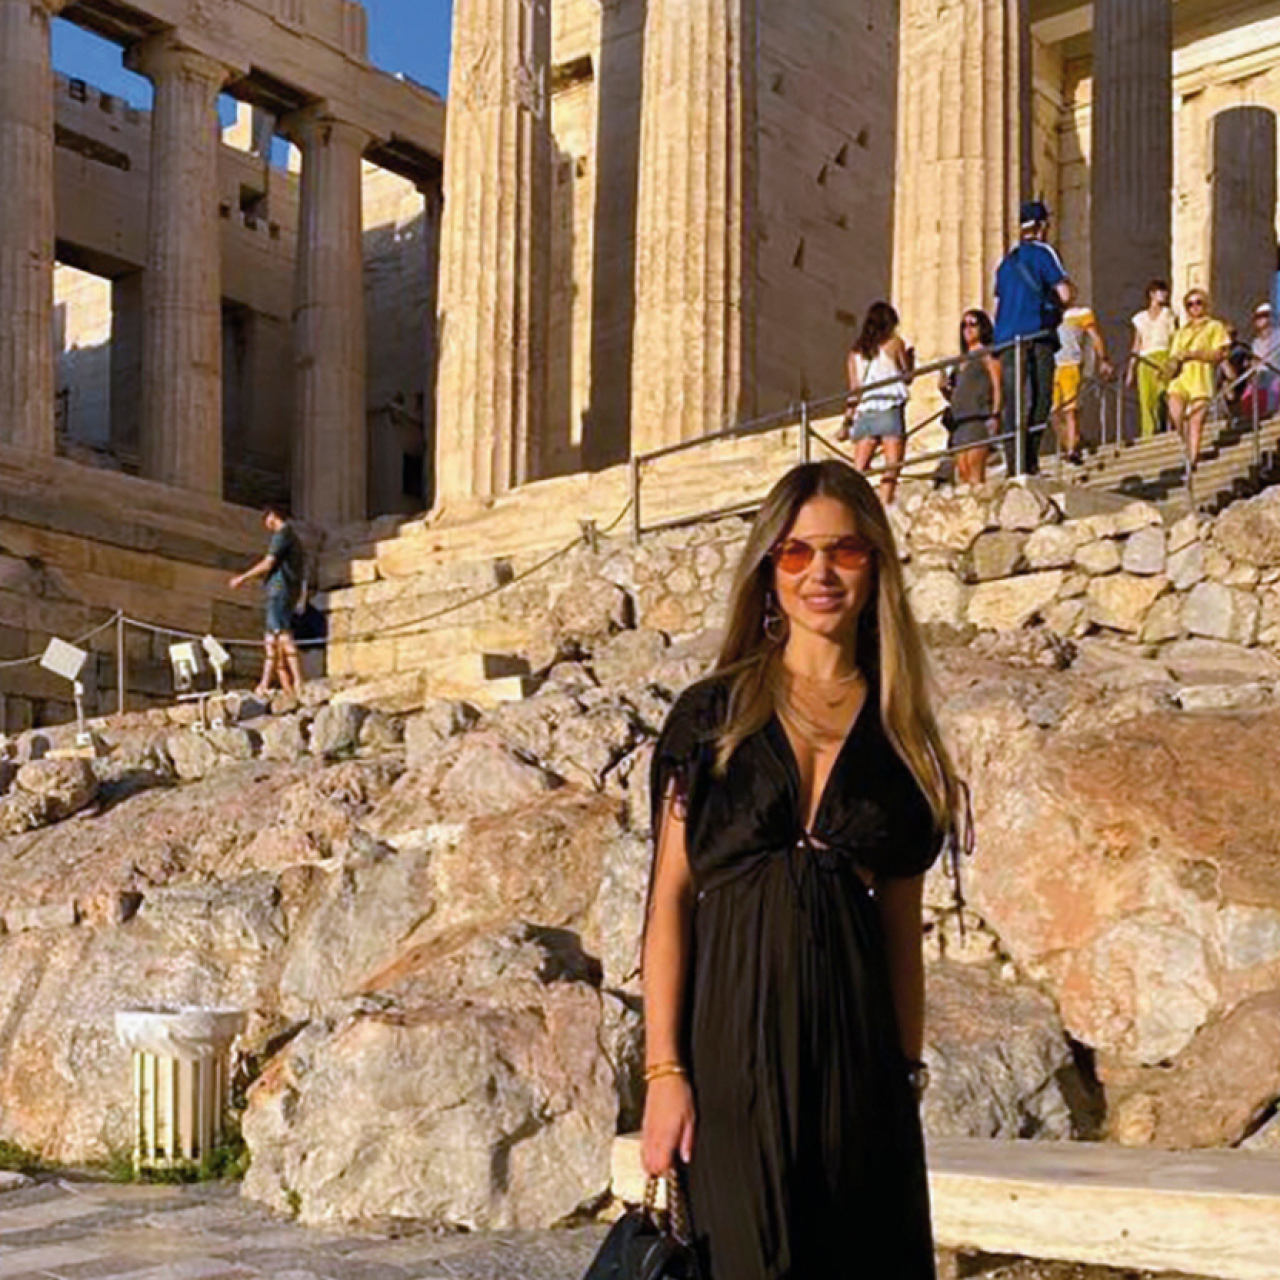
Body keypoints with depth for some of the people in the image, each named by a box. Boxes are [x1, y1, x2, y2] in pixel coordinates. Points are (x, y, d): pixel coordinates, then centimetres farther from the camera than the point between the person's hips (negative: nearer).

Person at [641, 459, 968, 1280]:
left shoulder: (900, 735, 9)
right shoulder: (712, 714, 3)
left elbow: (903, 927, 11)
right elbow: (671, 899, 0)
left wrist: (908, 1072, 7)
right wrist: (664, 1071, -8)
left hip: (856, 1050, 2)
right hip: (734, 1042, -2)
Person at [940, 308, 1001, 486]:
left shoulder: (987, 354, 5)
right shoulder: (961, 360, 24)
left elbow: (997, 386, -5)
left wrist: (995, 415, -16)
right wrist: (945, 388, 4)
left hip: (980, 416, -7)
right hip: (959, 419, 7)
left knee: (975, 466, -17)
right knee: (962, 469, -3)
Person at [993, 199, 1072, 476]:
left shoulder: (1008, 259, 20)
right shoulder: (1042, 252, -1)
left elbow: (998, 301, 21)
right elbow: (1064, 294, -7)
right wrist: (1056, 311, 12)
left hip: (1006, 338, 6)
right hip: (1035, 336, -6)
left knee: (1013, 403, 5)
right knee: (1038, 401, -7)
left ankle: (1014, 466, 0)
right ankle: (1028, 463, -16)